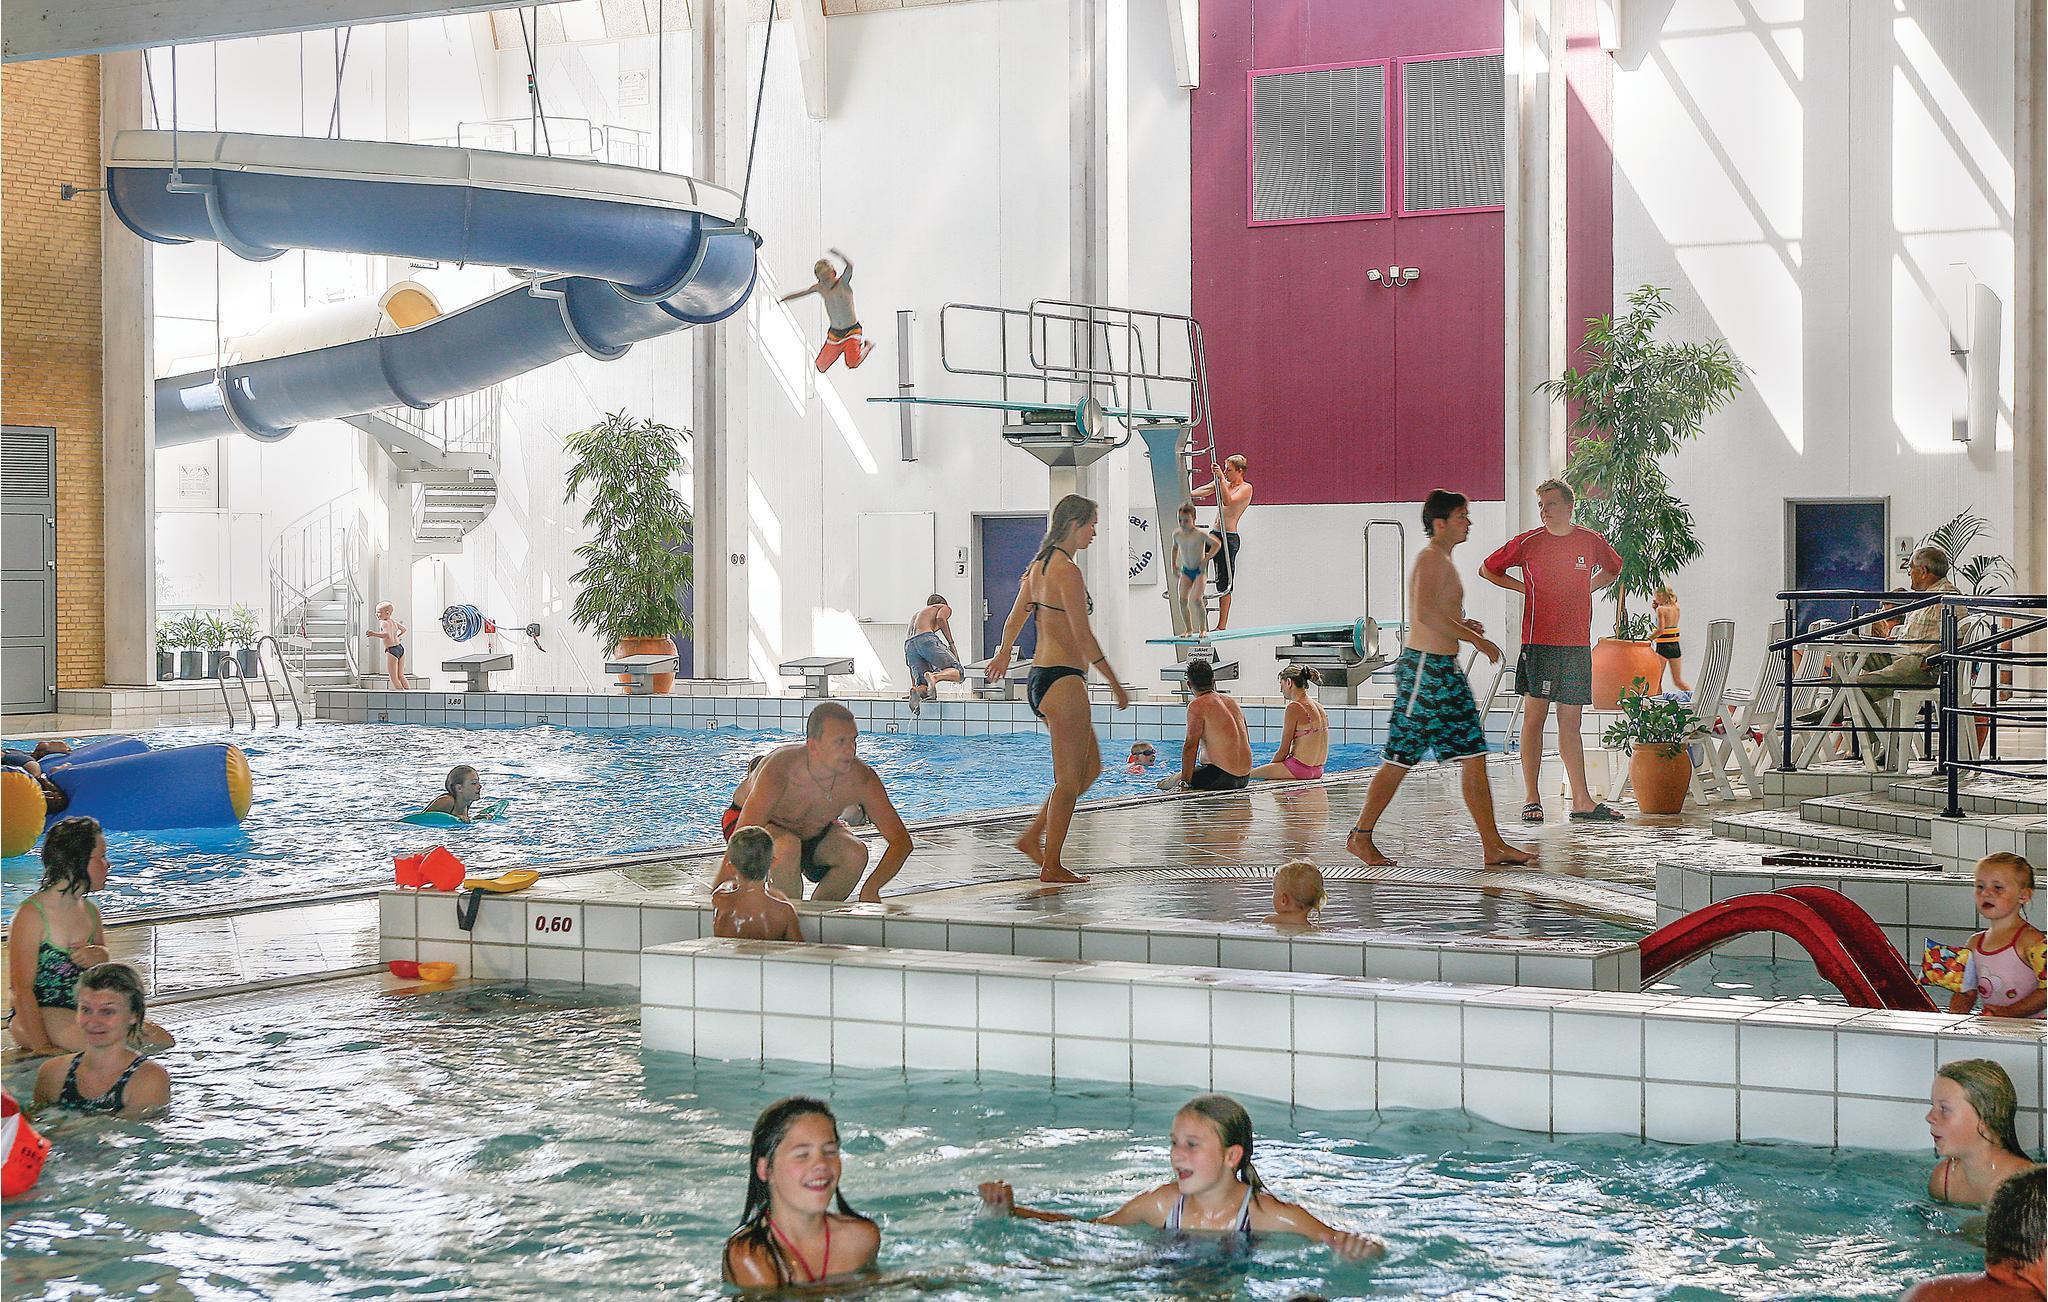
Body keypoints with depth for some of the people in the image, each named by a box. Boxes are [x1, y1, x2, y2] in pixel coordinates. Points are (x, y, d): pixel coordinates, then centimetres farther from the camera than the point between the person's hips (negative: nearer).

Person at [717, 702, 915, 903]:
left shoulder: (861, 779, -27)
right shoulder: (779, 769, -38)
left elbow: (901, 840, -21)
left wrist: (870, 890, -36)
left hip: (814, 833, 4)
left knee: (856, 852, -25)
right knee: (788, 847, -36)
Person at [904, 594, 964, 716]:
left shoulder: (915, 616, 43)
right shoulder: (945, 608, 26)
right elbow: (940, 618, -3)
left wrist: (913, 684, 35)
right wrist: (952, 644, -3)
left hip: (908, 644, 5)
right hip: (926, 639, -5)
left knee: (925, 689, 3)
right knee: (957, 671, -4)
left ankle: (916, 690, -33)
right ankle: (935, 677, -35)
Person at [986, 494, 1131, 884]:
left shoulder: (1039, 565, 13)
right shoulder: (1067, 570, -15)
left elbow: (1015, 619, 25)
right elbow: (1083, 636, -18)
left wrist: (1003, 655, 44)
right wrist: (1115, 681, -13)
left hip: (1041, 676, 10)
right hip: (1062, 679, -10)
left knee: (1091, 767, 17)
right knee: (1069, 779, -1)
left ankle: (1032, 837, 17)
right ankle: (1051, 866, 4)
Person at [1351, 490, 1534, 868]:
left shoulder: (1440, 560, 20)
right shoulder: (1432, 558, -13)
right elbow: (1425, 613, -27)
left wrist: (1462, 625, 14)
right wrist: (1475, 639, -21)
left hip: (1444, 671, 10)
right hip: (1426, 669, -10)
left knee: (1474, 758, 5)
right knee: (1400, 760, -2)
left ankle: (1493, 845, 4)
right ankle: (1361, 836, 9)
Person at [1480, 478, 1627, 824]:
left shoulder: (1591, 542, 6)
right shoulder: (1527, 543, -1)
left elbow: (1613, 569, 27)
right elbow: (1487, 569, 10)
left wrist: (1586, 588, 12)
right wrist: (1525, 588, 3)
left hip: (1578, 644, 3)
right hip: (1539, 641, -3)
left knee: (1570, 721, 7)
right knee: (1534, 715, -4)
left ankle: (1581, 801, 7)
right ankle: (1531, 799, -1)